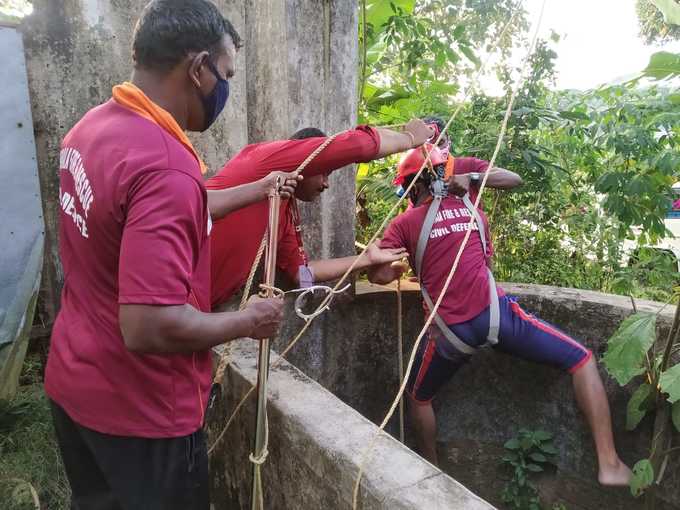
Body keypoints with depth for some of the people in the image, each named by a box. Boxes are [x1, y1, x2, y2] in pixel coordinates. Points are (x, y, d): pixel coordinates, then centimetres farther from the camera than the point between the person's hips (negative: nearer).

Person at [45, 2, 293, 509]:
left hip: (73, 381, 9)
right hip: (137, 407, -8)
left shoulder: (94, 126, 0)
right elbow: (150, 328, -34)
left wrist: (257, 190, 19)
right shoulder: (164, 165, -31)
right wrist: (249, 321, -17)